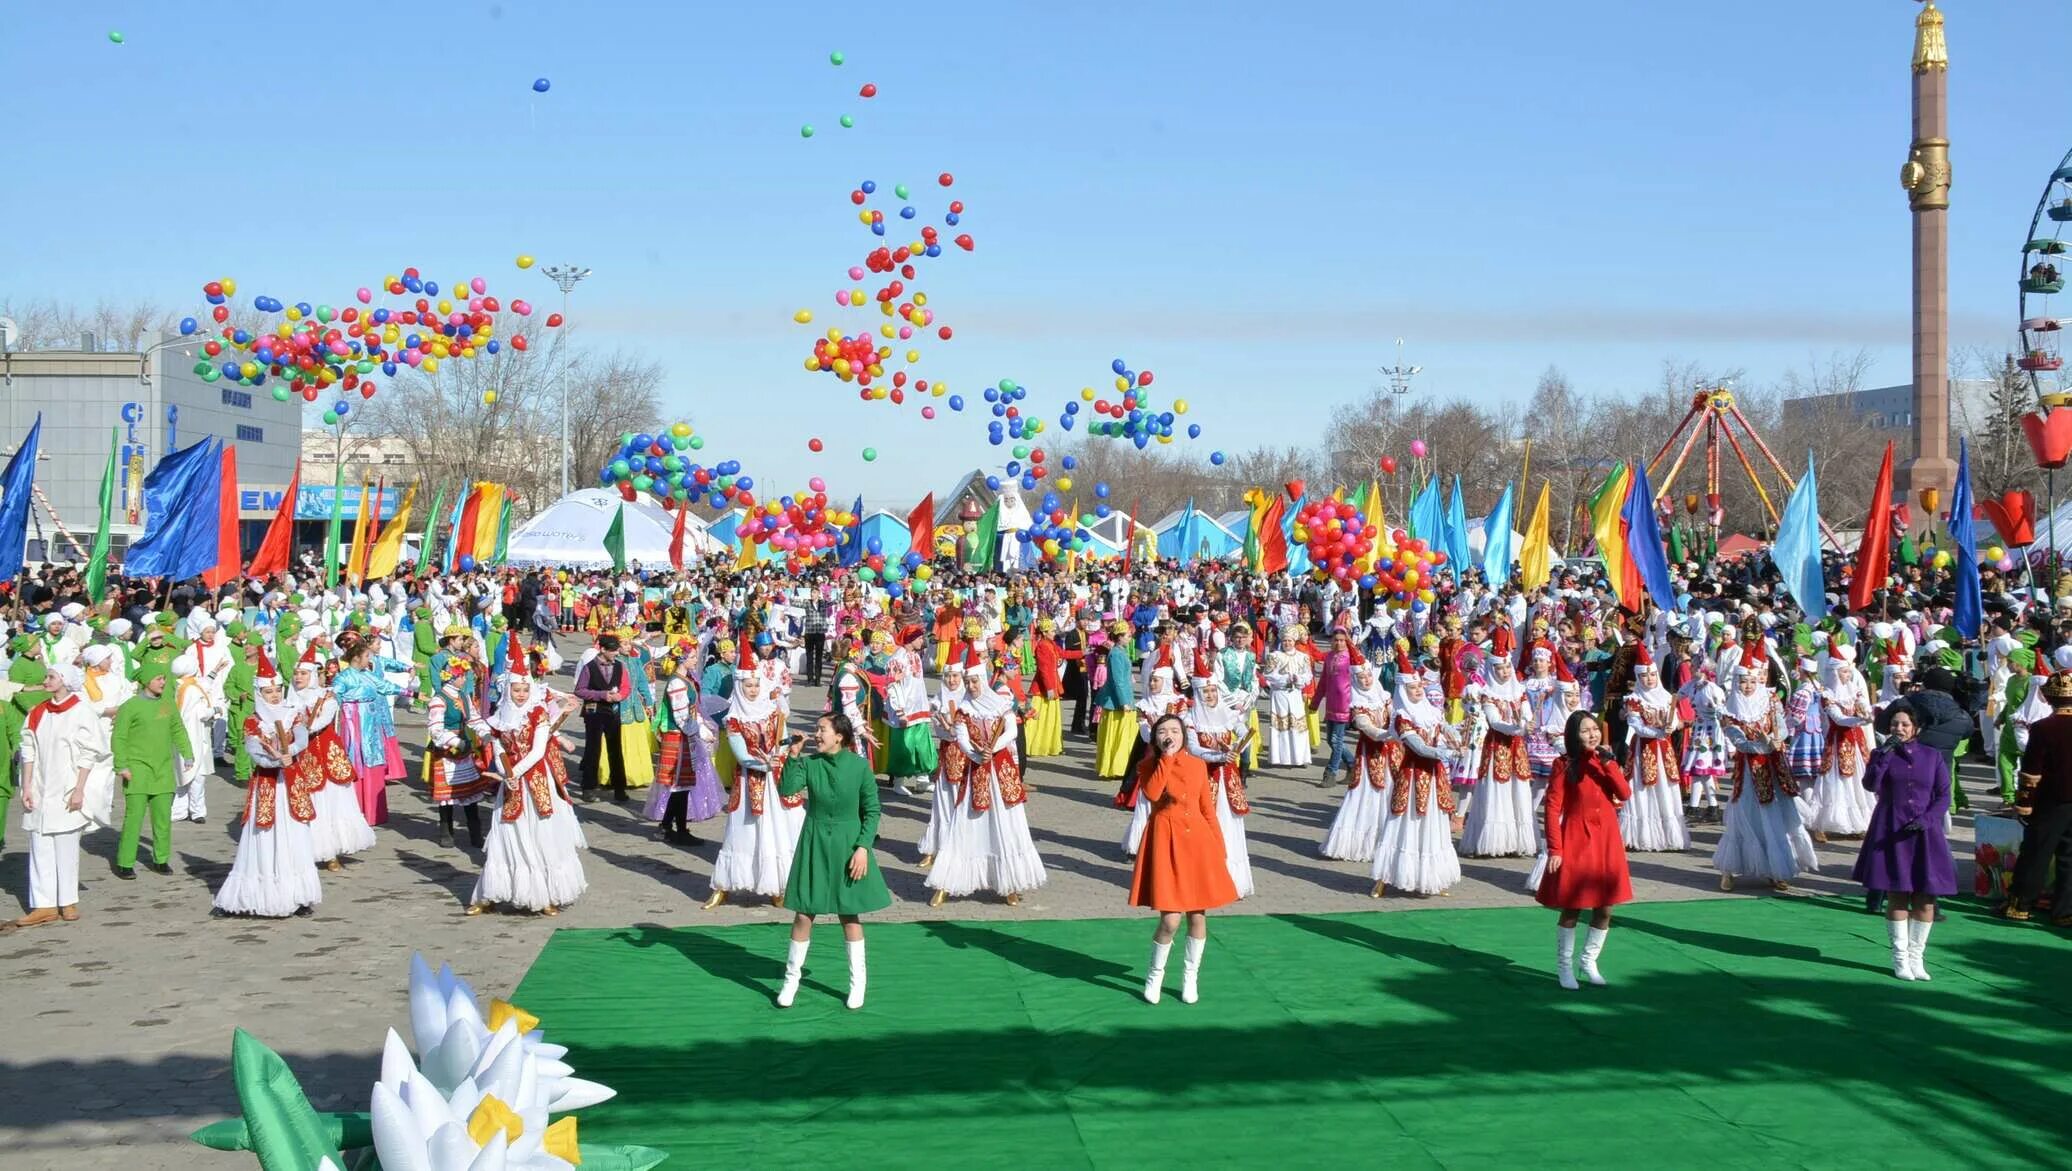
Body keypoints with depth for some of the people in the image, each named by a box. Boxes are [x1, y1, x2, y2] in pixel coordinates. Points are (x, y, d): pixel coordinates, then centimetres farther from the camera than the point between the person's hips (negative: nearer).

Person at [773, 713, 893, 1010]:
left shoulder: (859, 766, -9)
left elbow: (872, 810, -4)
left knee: (850, 916, 8)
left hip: (848, 845, -1)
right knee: (803, 915, 4)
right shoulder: (808, 763, -6)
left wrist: (863, 847, -11)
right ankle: (791, 978, 18)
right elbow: (786, 789, -20)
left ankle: (857, 983, 20)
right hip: (814, 845, 1)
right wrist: (792, 756, -24)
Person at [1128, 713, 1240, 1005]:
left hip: (1197, 840, 3)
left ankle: (1191, 975, 24)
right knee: (1170, 920, -8)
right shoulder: (1149, 766, 0)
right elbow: (1152, 793, -21)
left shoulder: (1197, 765, 7)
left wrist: (1219, 849, 7)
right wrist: (1166, 759, -18)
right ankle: (1155, 975, 14)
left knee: (1198, 914, 6)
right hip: (1166, 841, -3)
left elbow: (1208, 808, 10)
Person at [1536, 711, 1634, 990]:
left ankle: (1589, 960, 27)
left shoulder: (1605, 761, 8)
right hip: (1576, 841, -5)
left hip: (1606, 841, 5)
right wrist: (1554, 850, -14)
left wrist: (1609, 764, -15)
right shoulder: (1564, 765, -7)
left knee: (1605, 908, 8)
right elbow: (1552, 809, -9)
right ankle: (1564, 966, 15)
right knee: (1572, 909, 1)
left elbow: (1625, 794, -5)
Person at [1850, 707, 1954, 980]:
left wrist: (1926, 819, -11)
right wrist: (1884, 753, -19)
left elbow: (1944, 795, 5)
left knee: (1925, 898, -2)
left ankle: (1916, 956, 9)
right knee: (1897, 896, -1)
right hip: (1891, 833, -1)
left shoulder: (1932, 756, 7)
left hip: (1924, 833, 1)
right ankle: (1900, 957, 8)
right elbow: (1870, 784, -11)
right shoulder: (1882, 754, 5)